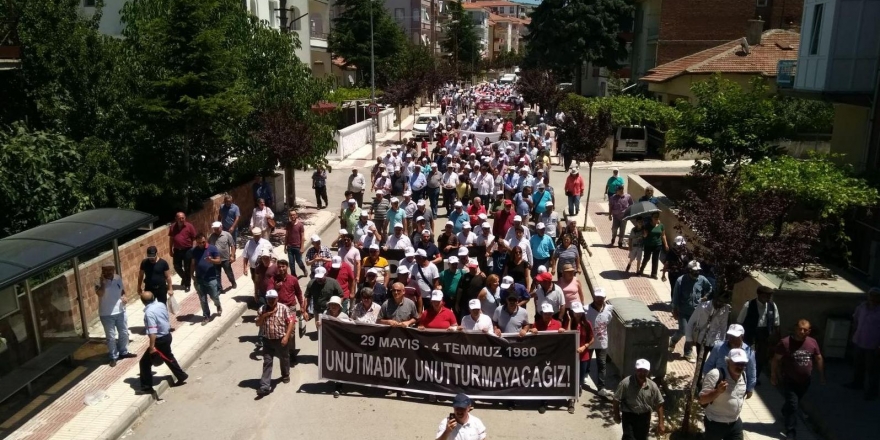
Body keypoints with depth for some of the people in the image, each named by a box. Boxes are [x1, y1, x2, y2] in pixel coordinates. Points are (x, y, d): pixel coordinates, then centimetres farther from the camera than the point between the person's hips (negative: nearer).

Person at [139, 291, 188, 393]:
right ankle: (181, 376, 39)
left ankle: (146, 387, 10)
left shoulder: (149, 312, -26)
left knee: (145, 363, 4)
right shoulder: (161, 305, -1)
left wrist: (152, 346, -27)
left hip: (160, 340, -9)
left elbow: (152, 331, -30)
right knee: (168, 357, 29)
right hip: (167, 335, 9)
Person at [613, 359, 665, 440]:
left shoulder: (652, 386, -11)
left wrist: (660, 423, 0)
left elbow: (659, 404, -2)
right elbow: (617, 400, -11)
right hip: (629, 415, -3)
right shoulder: (626, 383, -22)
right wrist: (616, 415, -4)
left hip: (644, 416, 3)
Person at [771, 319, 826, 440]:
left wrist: (822, 375, 11)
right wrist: (773, 376, -10)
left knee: (795, 404, 24)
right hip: (789, 381, -5)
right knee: (793, 406, -6)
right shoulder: (785, 342, -20)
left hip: (805, 381, 5)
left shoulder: (813, 343, -7)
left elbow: (819, 359, 8)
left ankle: (785, 413, 53)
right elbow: (776, 360, -12)